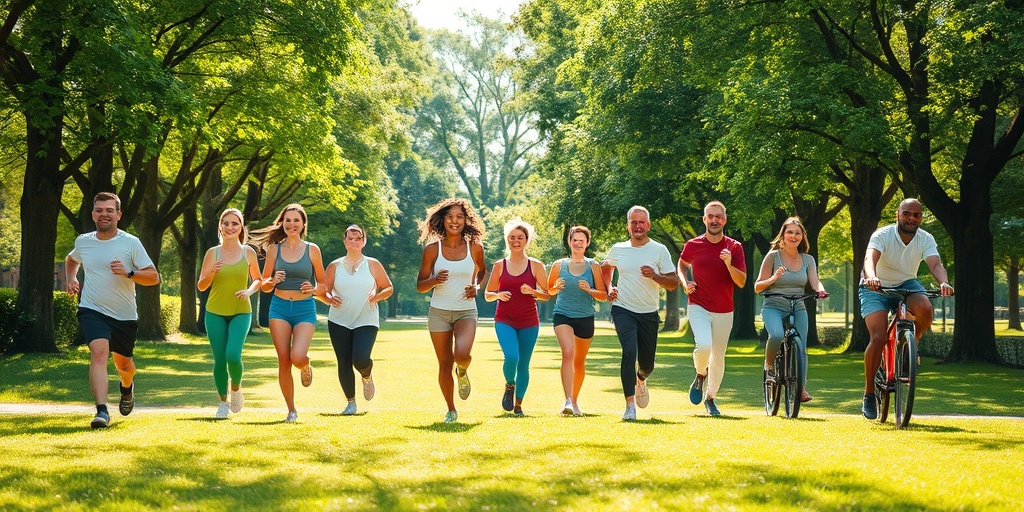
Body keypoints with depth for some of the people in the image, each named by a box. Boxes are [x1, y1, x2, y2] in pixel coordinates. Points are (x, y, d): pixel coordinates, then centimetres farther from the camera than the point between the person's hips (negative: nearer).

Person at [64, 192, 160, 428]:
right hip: (92, 311, 0)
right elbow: (71, 260, 28)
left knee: (123, 363, 16)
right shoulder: (82, 241, 3)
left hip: (125, 314, 0)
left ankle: (127, 388, 54)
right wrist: (70, 279, 8)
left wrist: (128, 273, -24)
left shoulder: (131, 243, -7)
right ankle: (102, 411, -33)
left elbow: (154, 277, -8)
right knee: (99, 351, -25)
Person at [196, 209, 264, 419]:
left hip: (240, 313, -1)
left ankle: (236, 387, 13)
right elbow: (201, 286, 2)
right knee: (219, 360, 1)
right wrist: (211, 273, -18)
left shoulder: (248, 252, 1)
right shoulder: (213, 253, 0)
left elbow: (258, 280, 13)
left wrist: (249, 291, -8)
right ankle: (223, 402, 19)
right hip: (215, 313, 1)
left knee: (233, 356, -18)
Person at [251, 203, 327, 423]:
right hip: (279, 308, 2)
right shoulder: (274, 249, 5)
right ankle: (291, 410, 11)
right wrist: (273, 280, -13)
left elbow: (323, 284, 9)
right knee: (284, 361, -1)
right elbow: (265, 285, 9)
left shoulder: (312, 250, 2)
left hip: (305, 309, -2)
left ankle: (306, 367, 18)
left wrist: (313, 289, -13)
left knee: (297, 357, -20)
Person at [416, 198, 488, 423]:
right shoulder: (432, 249, -4)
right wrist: (434, 280, -22)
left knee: (461, 354, -24)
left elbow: (482, 271, 19)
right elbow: (420, 286, 0)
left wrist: (477, 287, -2)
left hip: (466, 311, -1)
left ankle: (462, 372, 13)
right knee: (444, 364, 5)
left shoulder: (474, 247, -3)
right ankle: (451, 411, 23)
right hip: (439, 311, 1)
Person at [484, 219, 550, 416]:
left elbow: (547, 294, 4)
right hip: (505, 320, 0)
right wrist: (498, 295, -13)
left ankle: (518, 405, 18)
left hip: (529, 322, 1)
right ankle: (509, 386, 10)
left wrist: (531, 291, -16)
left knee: (523, 364, 3)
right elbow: (487, 295, 9)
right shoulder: (499, 265, 5)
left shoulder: (536, 266, 3)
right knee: (511, 357, -21)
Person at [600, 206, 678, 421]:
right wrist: (608, 289, 12)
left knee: (647, 363, 8)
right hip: (623, 309, -1)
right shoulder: (618, 249, 5)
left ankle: (640, 380, 47)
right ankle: (630, 405, -21)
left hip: (649, 314, 1)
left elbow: (673, 283, -2)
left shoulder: (659, 250, -1)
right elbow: (605, 267, 27)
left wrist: (655, 276, -20)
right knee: (629, 351, -22)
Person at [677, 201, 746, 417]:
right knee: (703, 346, -25)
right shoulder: (692, 245, 0)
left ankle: (710, 398, 28)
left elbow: (741, 282, -5)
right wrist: (685, 283, 0)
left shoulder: (734, 247, -1)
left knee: (718, 358, 8)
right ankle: (700, 375, 7)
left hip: (724, 311, 2)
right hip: (698, 307, -2)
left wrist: (729, 264, -22)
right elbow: (681, 265, 20)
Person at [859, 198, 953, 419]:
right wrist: (871, 277, -60)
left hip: (906, 285, 3)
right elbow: (870, 258, -38)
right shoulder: (883, 235, -20)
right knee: (878, 338, -21)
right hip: (876, 288, -3)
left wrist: (944, 283, -49)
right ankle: (869, 395, -7)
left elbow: (935, 264, -26)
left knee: (925, 309, -32)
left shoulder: (926, 239, -11)